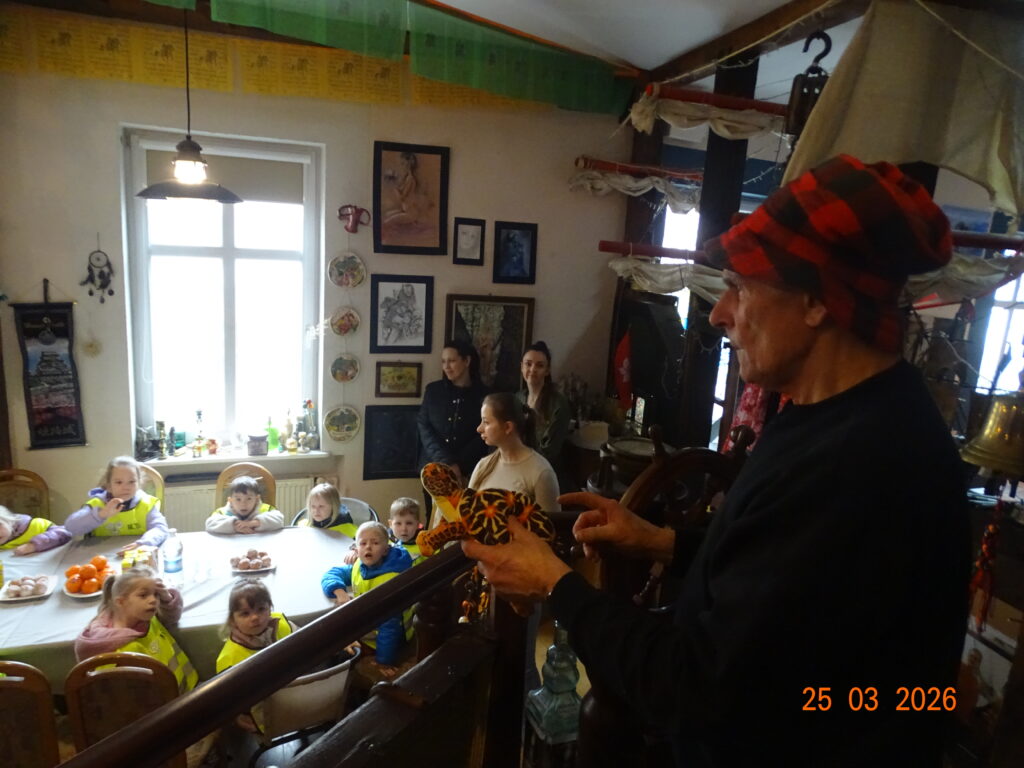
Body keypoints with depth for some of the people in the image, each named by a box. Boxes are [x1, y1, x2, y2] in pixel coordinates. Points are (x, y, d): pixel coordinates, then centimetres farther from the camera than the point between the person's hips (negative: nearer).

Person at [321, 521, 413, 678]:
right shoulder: (360, 566, -6)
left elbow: (390, 624, -28)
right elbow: (332, 574, -2)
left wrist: (385, 660, -24)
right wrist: (340, 592, -24)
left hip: (377, 643, -7)